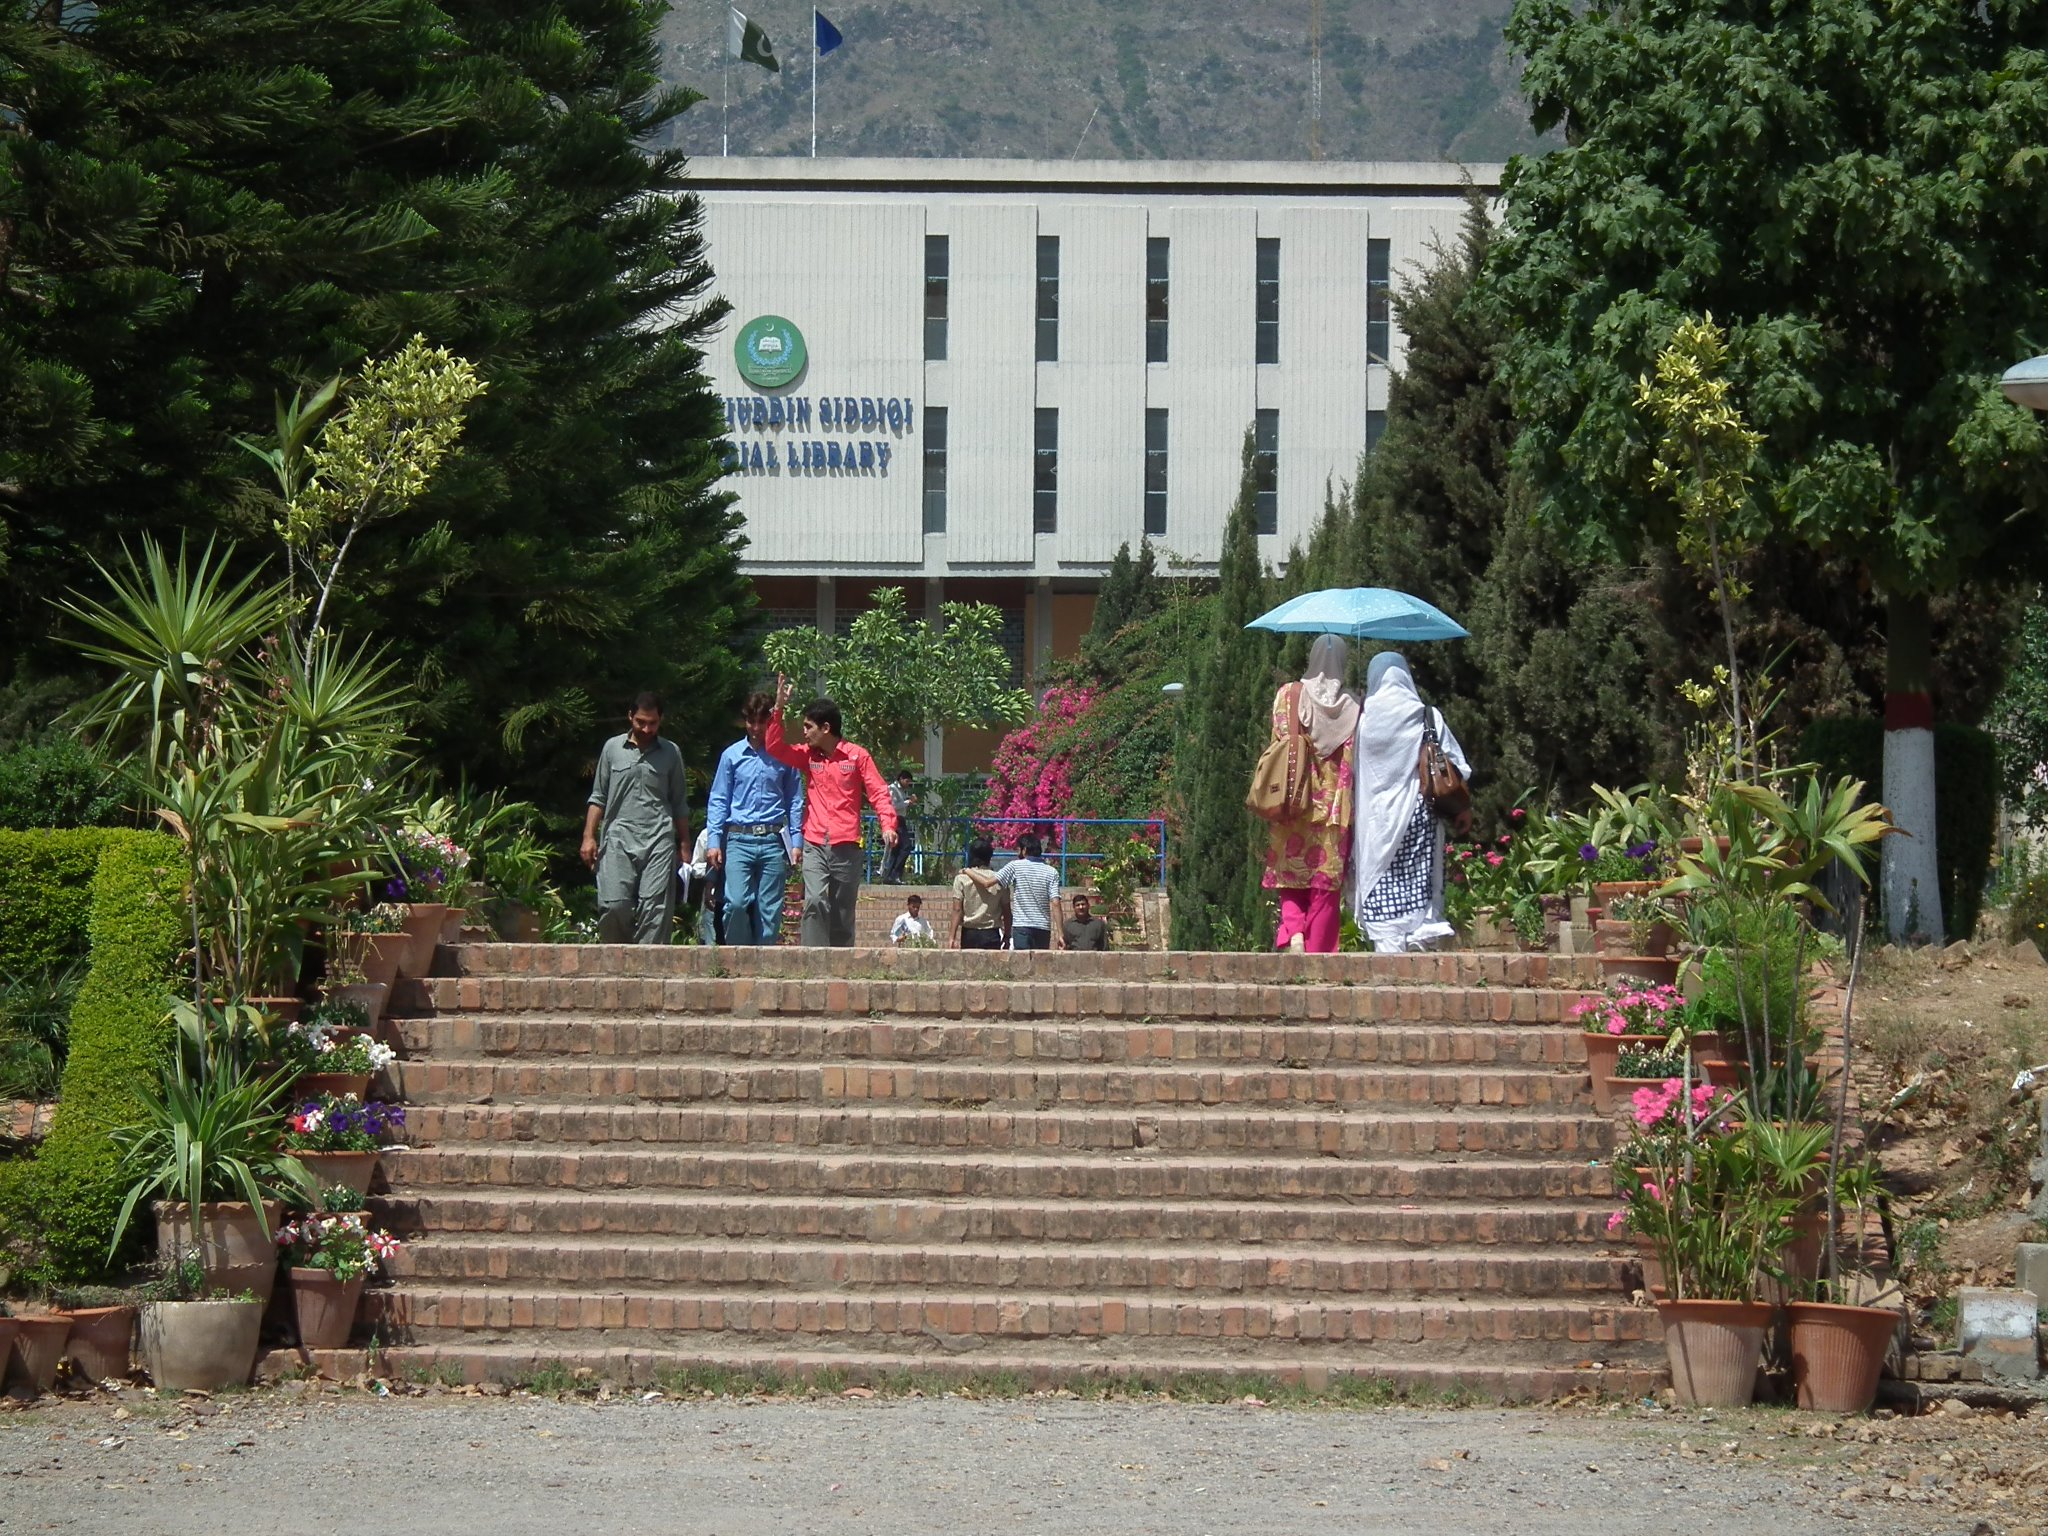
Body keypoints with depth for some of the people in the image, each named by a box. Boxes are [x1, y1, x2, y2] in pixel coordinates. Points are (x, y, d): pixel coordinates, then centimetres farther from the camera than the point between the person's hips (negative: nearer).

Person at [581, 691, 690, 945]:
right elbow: (598, 797, 13)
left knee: (655, 909, -8)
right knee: (614, 905, -11)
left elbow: (680, 804, 15)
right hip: (618, 839, 0)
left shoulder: (670, 753, 12)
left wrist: (684, 844, 10)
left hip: (659, 841, 0)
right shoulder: (612, 748, 12)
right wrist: (589, 836, 4)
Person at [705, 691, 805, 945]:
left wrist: (796, 841, 3)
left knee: (769, 910, 1)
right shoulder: (732, 755, 7)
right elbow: (718, 801, 9)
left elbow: (795, 801, 10)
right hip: (739, 840, -1)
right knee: (736, 903, -15)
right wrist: (714, 840, 1)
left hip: (773, 841, 1)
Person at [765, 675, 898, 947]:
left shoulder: (857, 756, 0)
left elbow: (878, 792, -3)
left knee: (843, 913, 5)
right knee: (815, 902, -18)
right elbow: (774, 747, 8)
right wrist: (779, 708, -1)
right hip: (814, 846, 2)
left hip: (846, 847, -2)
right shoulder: (808, 756, 11)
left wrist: (888, 825, -19)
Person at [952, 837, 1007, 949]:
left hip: (969, 934, 0)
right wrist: (1007, 935, 16)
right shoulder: (998, 879, 0)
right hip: (991, 934, 0)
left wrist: (953, 937, -8)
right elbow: (1006, 911, 4)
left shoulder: (961, 878, -4)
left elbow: (957, 910, -8)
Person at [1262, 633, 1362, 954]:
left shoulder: (1288, 696, 0)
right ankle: (1319, 949, 2)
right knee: (1327, 879, 4)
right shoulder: (1351, 704, 1)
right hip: (1335, 805, 0)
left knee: (1290, 873, 8)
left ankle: (1293, 932, -15)